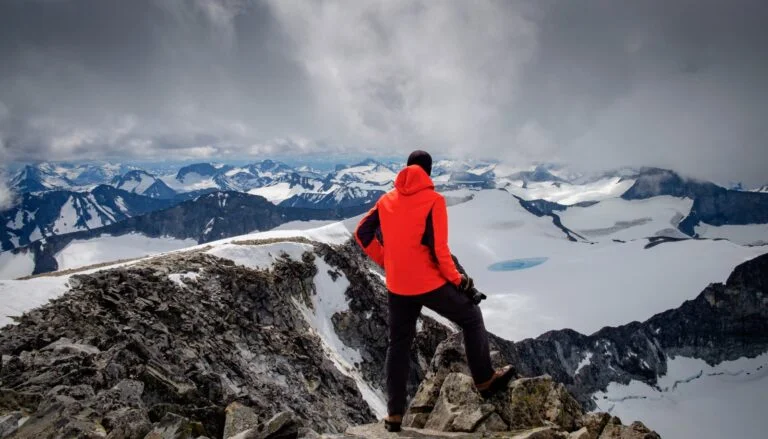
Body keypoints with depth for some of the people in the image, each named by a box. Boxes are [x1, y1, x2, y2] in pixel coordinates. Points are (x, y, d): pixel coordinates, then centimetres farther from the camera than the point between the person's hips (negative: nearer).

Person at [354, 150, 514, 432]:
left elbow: (362, 233, 7)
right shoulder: (433, 201, -12)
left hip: (397, 286, 5)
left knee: (399, 345, 17)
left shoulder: (386, 200, 4)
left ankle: (394, 414, 21)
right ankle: (485, 380, 27)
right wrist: (456, 279, -3)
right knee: (472, 318, 19)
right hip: (430, 284, -5)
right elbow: (438, 249, -18)